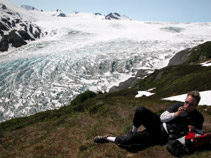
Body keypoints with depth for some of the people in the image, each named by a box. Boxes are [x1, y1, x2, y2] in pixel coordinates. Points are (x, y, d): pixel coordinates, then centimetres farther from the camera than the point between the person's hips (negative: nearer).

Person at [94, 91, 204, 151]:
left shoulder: (198, 118, -5)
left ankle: (108, 139, 5)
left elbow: (200, 133, 8)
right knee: (140, 110, -26)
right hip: (157, 124, 4)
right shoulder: (178, 106, 3)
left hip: (161, 136, -4)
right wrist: (175, 114, -16)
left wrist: (194, 130, -15)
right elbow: (162, 117, 1)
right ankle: (133, 131, 0)